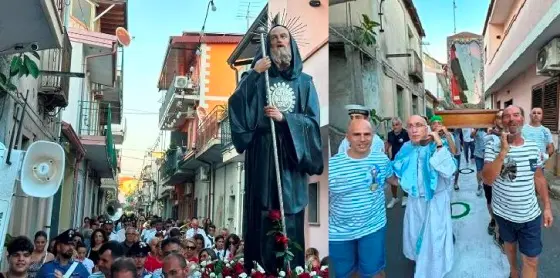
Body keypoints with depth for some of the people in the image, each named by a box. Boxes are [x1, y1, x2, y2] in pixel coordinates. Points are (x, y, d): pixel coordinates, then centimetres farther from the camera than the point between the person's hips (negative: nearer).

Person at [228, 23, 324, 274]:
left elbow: (313, 121, 2)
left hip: (291, 156, 0)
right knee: (261, 214, 0)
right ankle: (259, 270, 10)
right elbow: (236, 105, -7)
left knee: (290, 215, 1)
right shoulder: (259, 77, 10)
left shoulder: (304, 81, 10)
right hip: (262, 154, 0)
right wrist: (253, 73, -13)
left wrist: (284, 118, -12)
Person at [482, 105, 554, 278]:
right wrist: (503, 151, -28)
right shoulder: (493, 147, -13)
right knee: (509, 243, 24)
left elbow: (539, 178, 8)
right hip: (503, 213, -1)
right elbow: (488, 180, -24)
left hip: (530, 215, 1)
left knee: (531, 261, 1)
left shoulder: (533, 147, -2)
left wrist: (547, 206, 6)